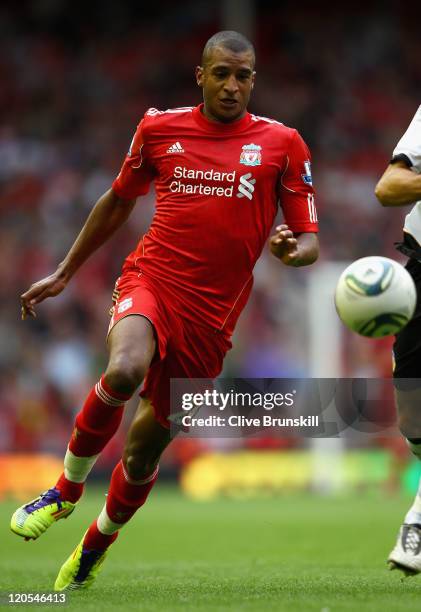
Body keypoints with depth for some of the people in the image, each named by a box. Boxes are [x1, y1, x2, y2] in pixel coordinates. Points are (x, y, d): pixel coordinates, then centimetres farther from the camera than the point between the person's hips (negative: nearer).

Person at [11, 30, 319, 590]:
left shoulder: (282, 143, 2)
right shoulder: (159, 128, 6)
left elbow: (309, 239, 4)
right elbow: (118, 201, 21)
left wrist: (294, 250, -21)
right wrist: (64, 273, 25)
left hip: (210, 314, 0)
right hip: (151, 279, 0)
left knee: (145, 449, 4)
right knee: (123, 373, -34)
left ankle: (96, 545, 34)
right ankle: (66, 491, -7)